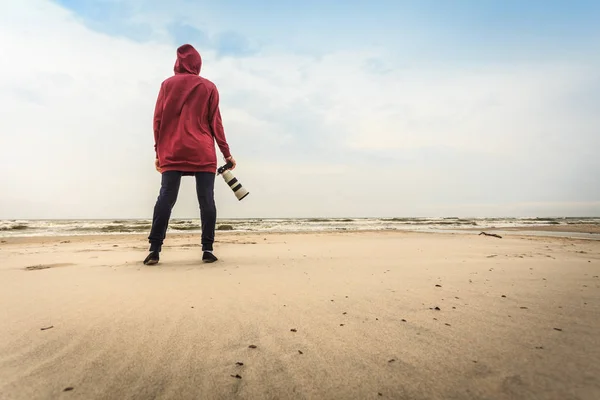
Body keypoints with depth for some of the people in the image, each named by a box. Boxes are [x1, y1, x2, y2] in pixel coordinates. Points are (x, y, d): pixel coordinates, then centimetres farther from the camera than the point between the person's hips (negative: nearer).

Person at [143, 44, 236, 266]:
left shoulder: (167, 84, 12)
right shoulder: (209, 87, 9)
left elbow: (158, 120, 8)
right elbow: (215, 123, 6)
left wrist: (158, 152, 13)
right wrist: (226, 153, 10)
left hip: (172, 154, 1)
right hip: (203, 154, -1)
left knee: (165, 199, 1)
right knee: (206, 200, -1)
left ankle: (154, 249, -3)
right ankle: (207, 249, -3)